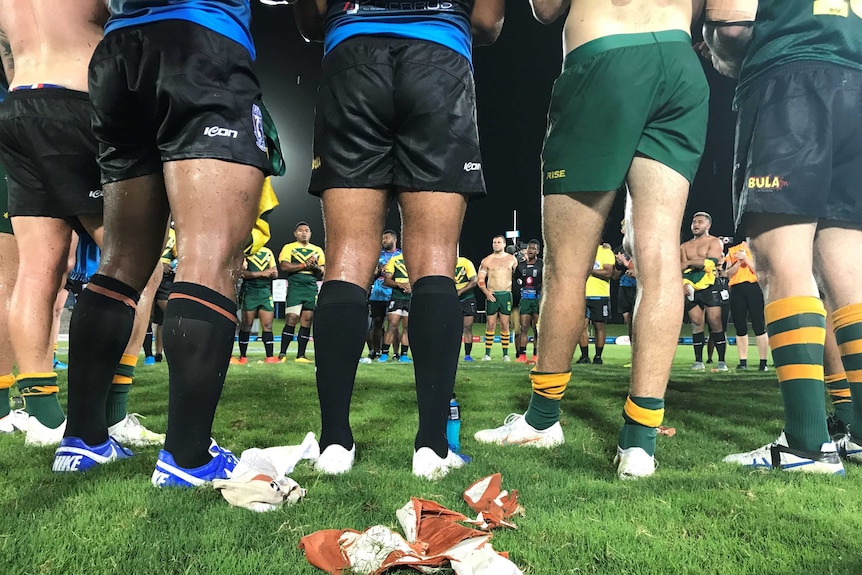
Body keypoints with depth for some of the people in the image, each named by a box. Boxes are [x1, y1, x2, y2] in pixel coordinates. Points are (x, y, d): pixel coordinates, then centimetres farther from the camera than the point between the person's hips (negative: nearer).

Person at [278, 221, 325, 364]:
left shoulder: (317, 250, 18)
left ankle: (300, 355, 9)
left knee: (307, 322, 3)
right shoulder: (289, 248, 7)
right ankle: (282, 354, -1)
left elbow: (324, 270, 12)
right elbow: (284, 266, -9)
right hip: (295, 287, -4)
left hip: (312, 288, 4)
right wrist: (304, 265, -13)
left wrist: (315, 266, -9)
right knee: (291, 320, -9)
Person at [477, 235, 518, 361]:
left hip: (506, 294, 0)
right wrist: (486, 292, -8)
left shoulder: (512, 259, 8)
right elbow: (480, 279, 5)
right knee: (490, 325, -1)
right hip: (491, 295, 0)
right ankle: (487, 353, 4)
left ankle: (505, 354, 7)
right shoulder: (486, 261, 5)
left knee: (505, 325, 1)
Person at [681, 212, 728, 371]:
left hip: (710, 288, -4)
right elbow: (680, 268, 8)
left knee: (715, 323, -9)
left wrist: (689, 262, -8)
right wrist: (685, 283, -10)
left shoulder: (715, 242, 2)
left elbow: (710, 262, -15)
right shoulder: (685, 246, 16)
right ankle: (698, 361, 6)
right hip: (691, 289, 4)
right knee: (696, 324, 3)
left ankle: (721, 361, -5)